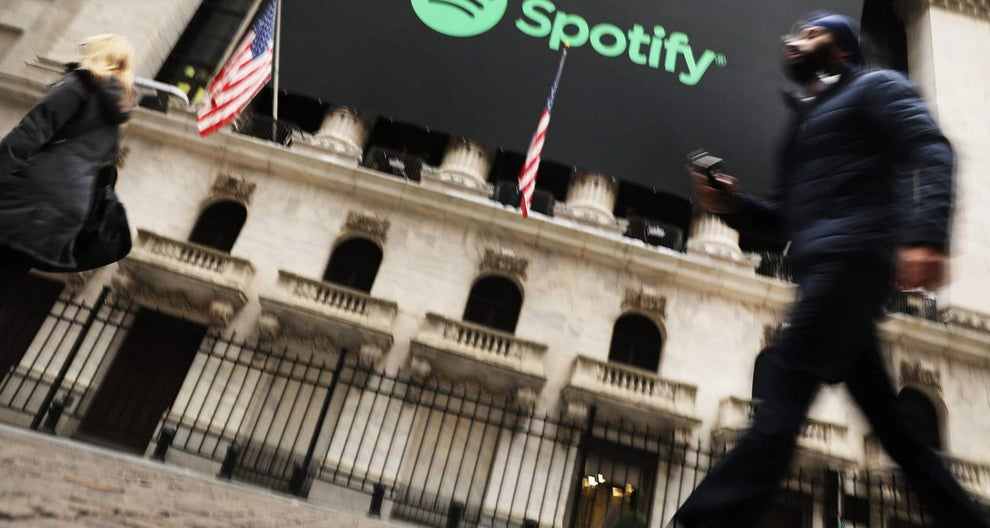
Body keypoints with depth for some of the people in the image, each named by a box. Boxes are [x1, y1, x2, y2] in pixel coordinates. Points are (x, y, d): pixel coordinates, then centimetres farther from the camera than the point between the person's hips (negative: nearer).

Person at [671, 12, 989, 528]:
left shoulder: (875, 87, 10)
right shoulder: (802, 123, 32)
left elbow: (930, 153, -8)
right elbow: (782, 219, 26)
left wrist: (925, 234, -26)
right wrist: (731, 205, 6)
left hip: (854, 254, -9)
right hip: (823, 267, 9)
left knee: (786, 377, -20)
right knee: (885, 414, 7)